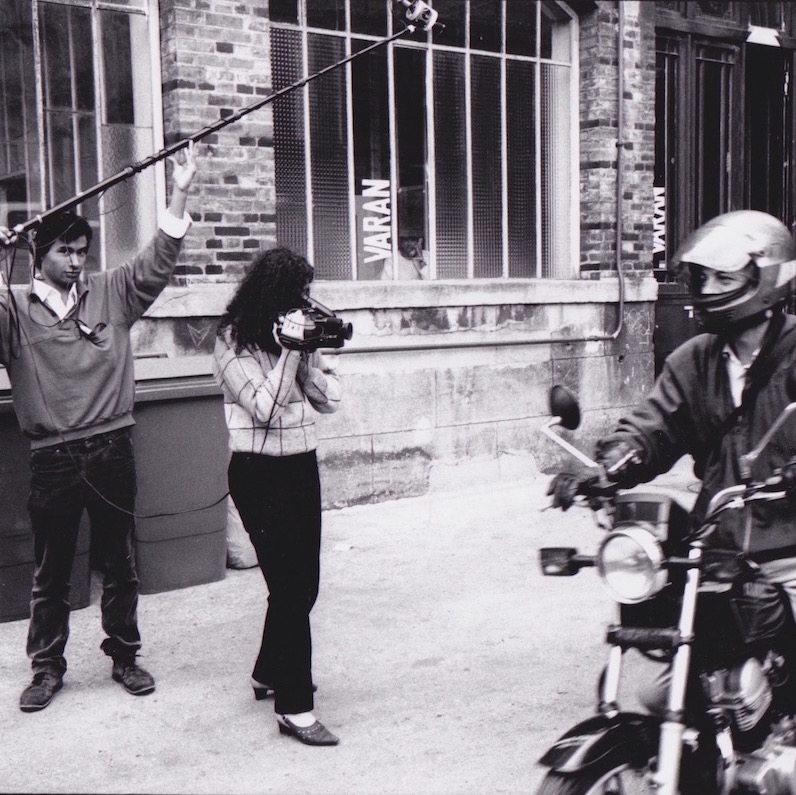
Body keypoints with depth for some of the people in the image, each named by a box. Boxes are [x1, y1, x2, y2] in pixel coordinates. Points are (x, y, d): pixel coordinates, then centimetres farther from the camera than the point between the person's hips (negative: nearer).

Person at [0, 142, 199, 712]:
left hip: (111, 451, 2)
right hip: (53, 458, -2)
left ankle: (125, 655, 27)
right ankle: (47, 667, 25)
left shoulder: (111, 294, 6)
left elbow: (158, 262, -1)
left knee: (120, 564, 12)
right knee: (51, 572, 11)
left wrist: (180, 194, -10)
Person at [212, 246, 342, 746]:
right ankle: (294, 706, -2)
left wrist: (308, 353, -9)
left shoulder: (299, 332, 8)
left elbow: (330, 399, 4)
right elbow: (266, 409, -18)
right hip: (259, 473, -7)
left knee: (303, 582, 13)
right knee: (290, 584, -9)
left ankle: (270, 674, 33)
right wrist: (287, 352, -18)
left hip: (303, 465, 7)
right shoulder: (234, 343, -10)